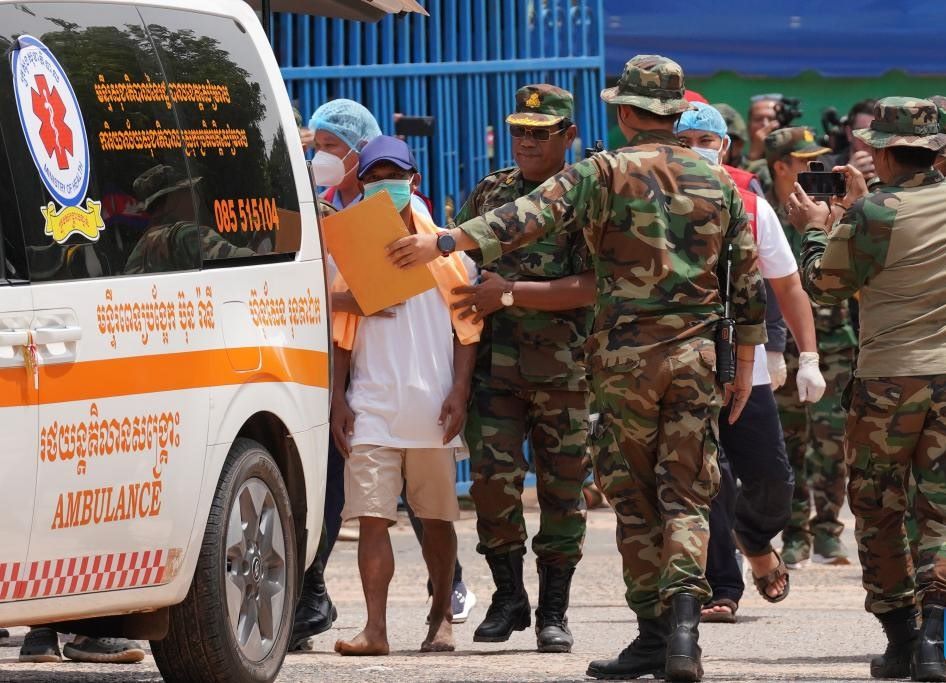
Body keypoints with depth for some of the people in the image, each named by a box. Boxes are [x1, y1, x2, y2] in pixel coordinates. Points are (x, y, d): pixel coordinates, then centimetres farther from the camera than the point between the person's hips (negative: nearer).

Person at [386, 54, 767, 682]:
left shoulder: (605, 173, -4)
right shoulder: (718, 182, 10)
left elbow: (529, 218, -18)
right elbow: (749, 281, 13)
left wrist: (443, 242, -20)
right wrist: (745, 365, 22)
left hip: (626, 352, -3)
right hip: (697, 354, 3)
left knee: (635, 498, 7)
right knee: (686, 497, 3)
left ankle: (654, 632, 7)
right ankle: (684, 619, -17)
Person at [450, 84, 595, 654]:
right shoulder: (488, 195, 13)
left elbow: (594, 287, -10)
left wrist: (511, 293, -16)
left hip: (567, 367, -2)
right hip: (496, 364, 2)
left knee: (563, 488, 2)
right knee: (493, 478, -8)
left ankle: (554, 612, 11)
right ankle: (508, 596, 7)